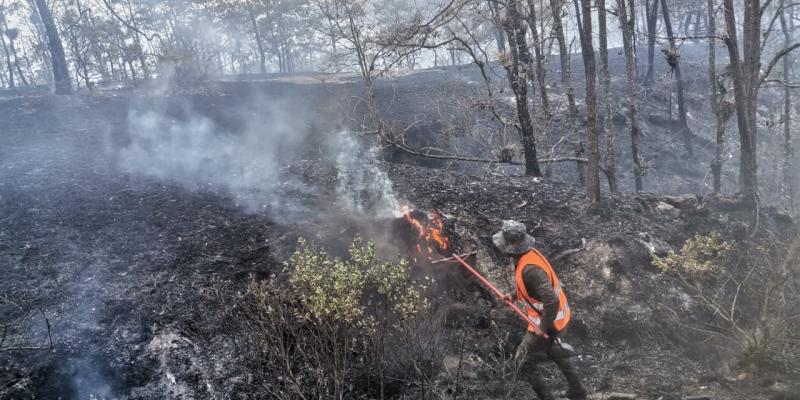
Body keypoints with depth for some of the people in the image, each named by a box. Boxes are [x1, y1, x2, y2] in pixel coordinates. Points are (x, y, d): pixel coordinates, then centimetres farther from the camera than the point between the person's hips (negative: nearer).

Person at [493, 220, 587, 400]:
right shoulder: (530, 253, -5)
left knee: (524, 364, 9)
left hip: (548, 322, -10)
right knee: (552, 351, 33)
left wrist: (543, 328, -26)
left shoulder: (529, 269, -35)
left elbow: (551, 301, -39)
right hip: (560, 315, 10)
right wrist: (514, 294, 8)